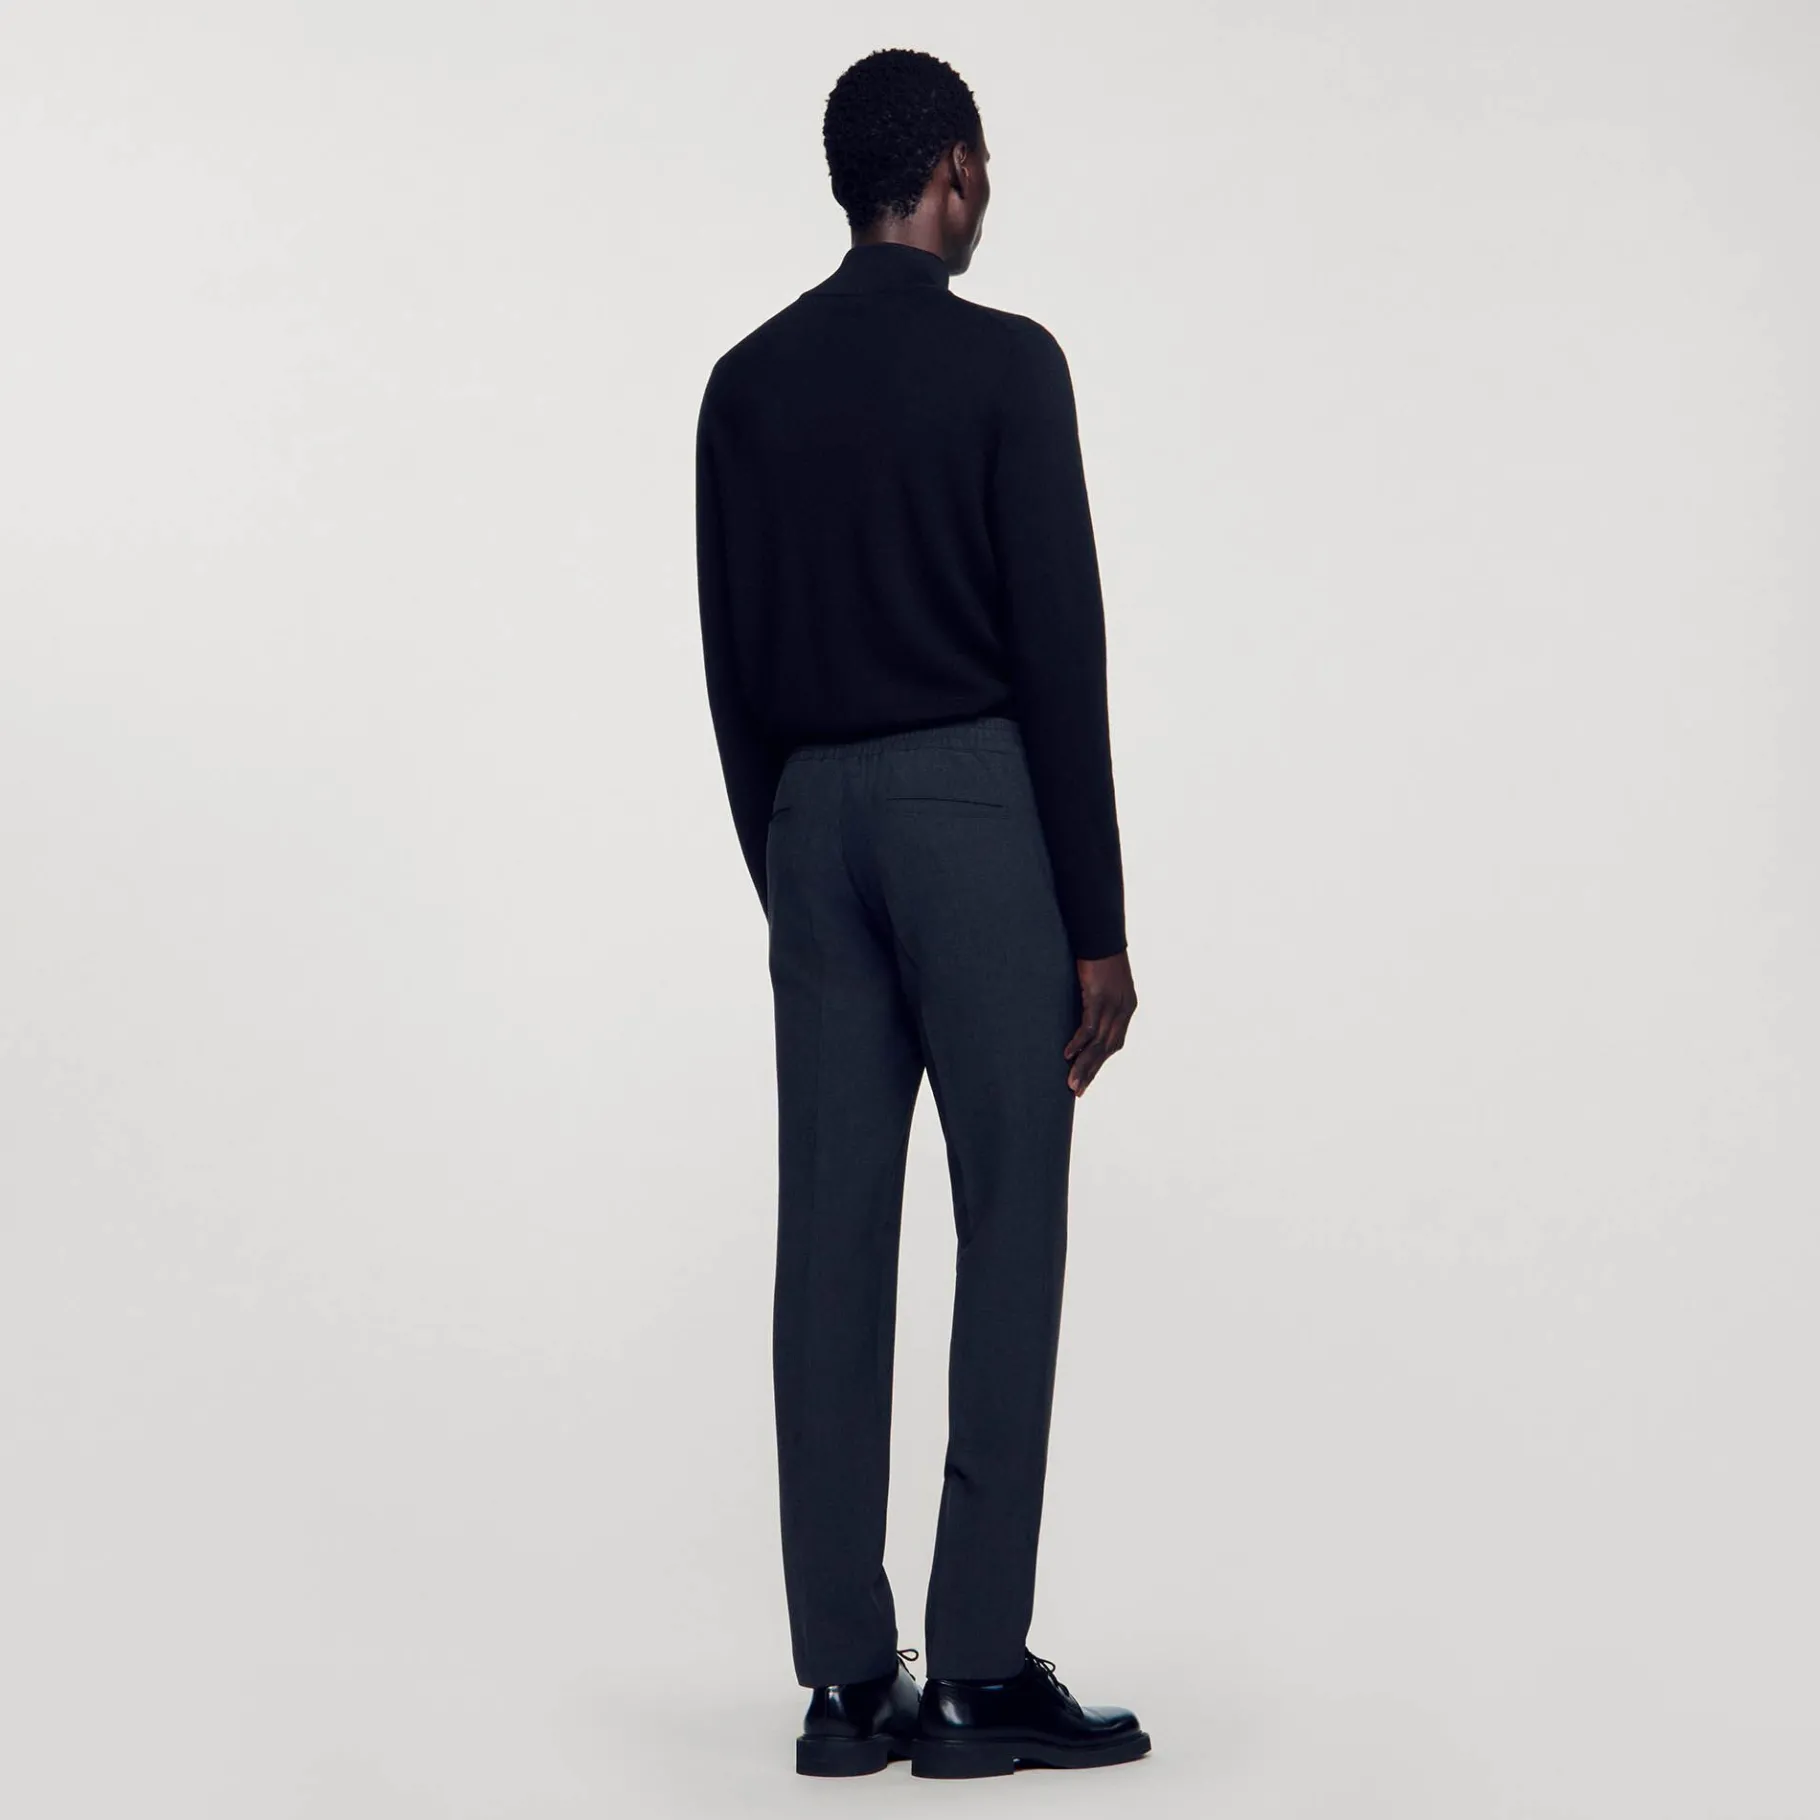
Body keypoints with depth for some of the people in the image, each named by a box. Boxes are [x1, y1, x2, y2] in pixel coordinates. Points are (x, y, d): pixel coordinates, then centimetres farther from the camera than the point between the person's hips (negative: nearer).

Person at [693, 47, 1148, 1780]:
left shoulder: (747, 382, 10)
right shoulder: (1004, 362, -7)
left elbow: (732, 670, 11)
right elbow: (1060, 652, -11)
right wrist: (1098, 922, -8)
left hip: (813, 821, 6)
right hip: (979, 813, -5)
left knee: (833, 1245, 4)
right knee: (1010, 1234, 0)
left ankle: (847, 1681, 7)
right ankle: (980, 1670, 1)